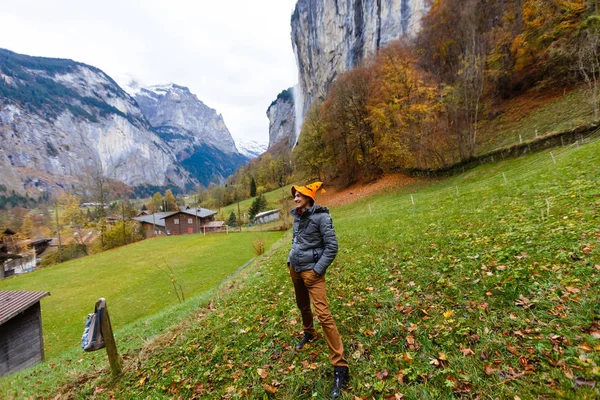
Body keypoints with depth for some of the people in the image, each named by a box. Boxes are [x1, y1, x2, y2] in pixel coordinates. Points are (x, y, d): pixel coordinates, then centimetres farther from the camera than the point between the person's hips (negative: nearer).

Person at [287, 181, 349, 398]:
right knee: (302, 306, 24)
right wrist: (291, 260, 12)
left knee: (323, 314, -10)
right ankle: (309, 333, 52)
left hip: (311, 271, -7)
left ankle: (340, 368, 0)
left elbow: (332, 246, -16)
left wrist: (318, 270, -17)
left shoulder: (320, 216, -16)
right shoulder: (297, 215, 4)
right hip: (295, 268, 7)